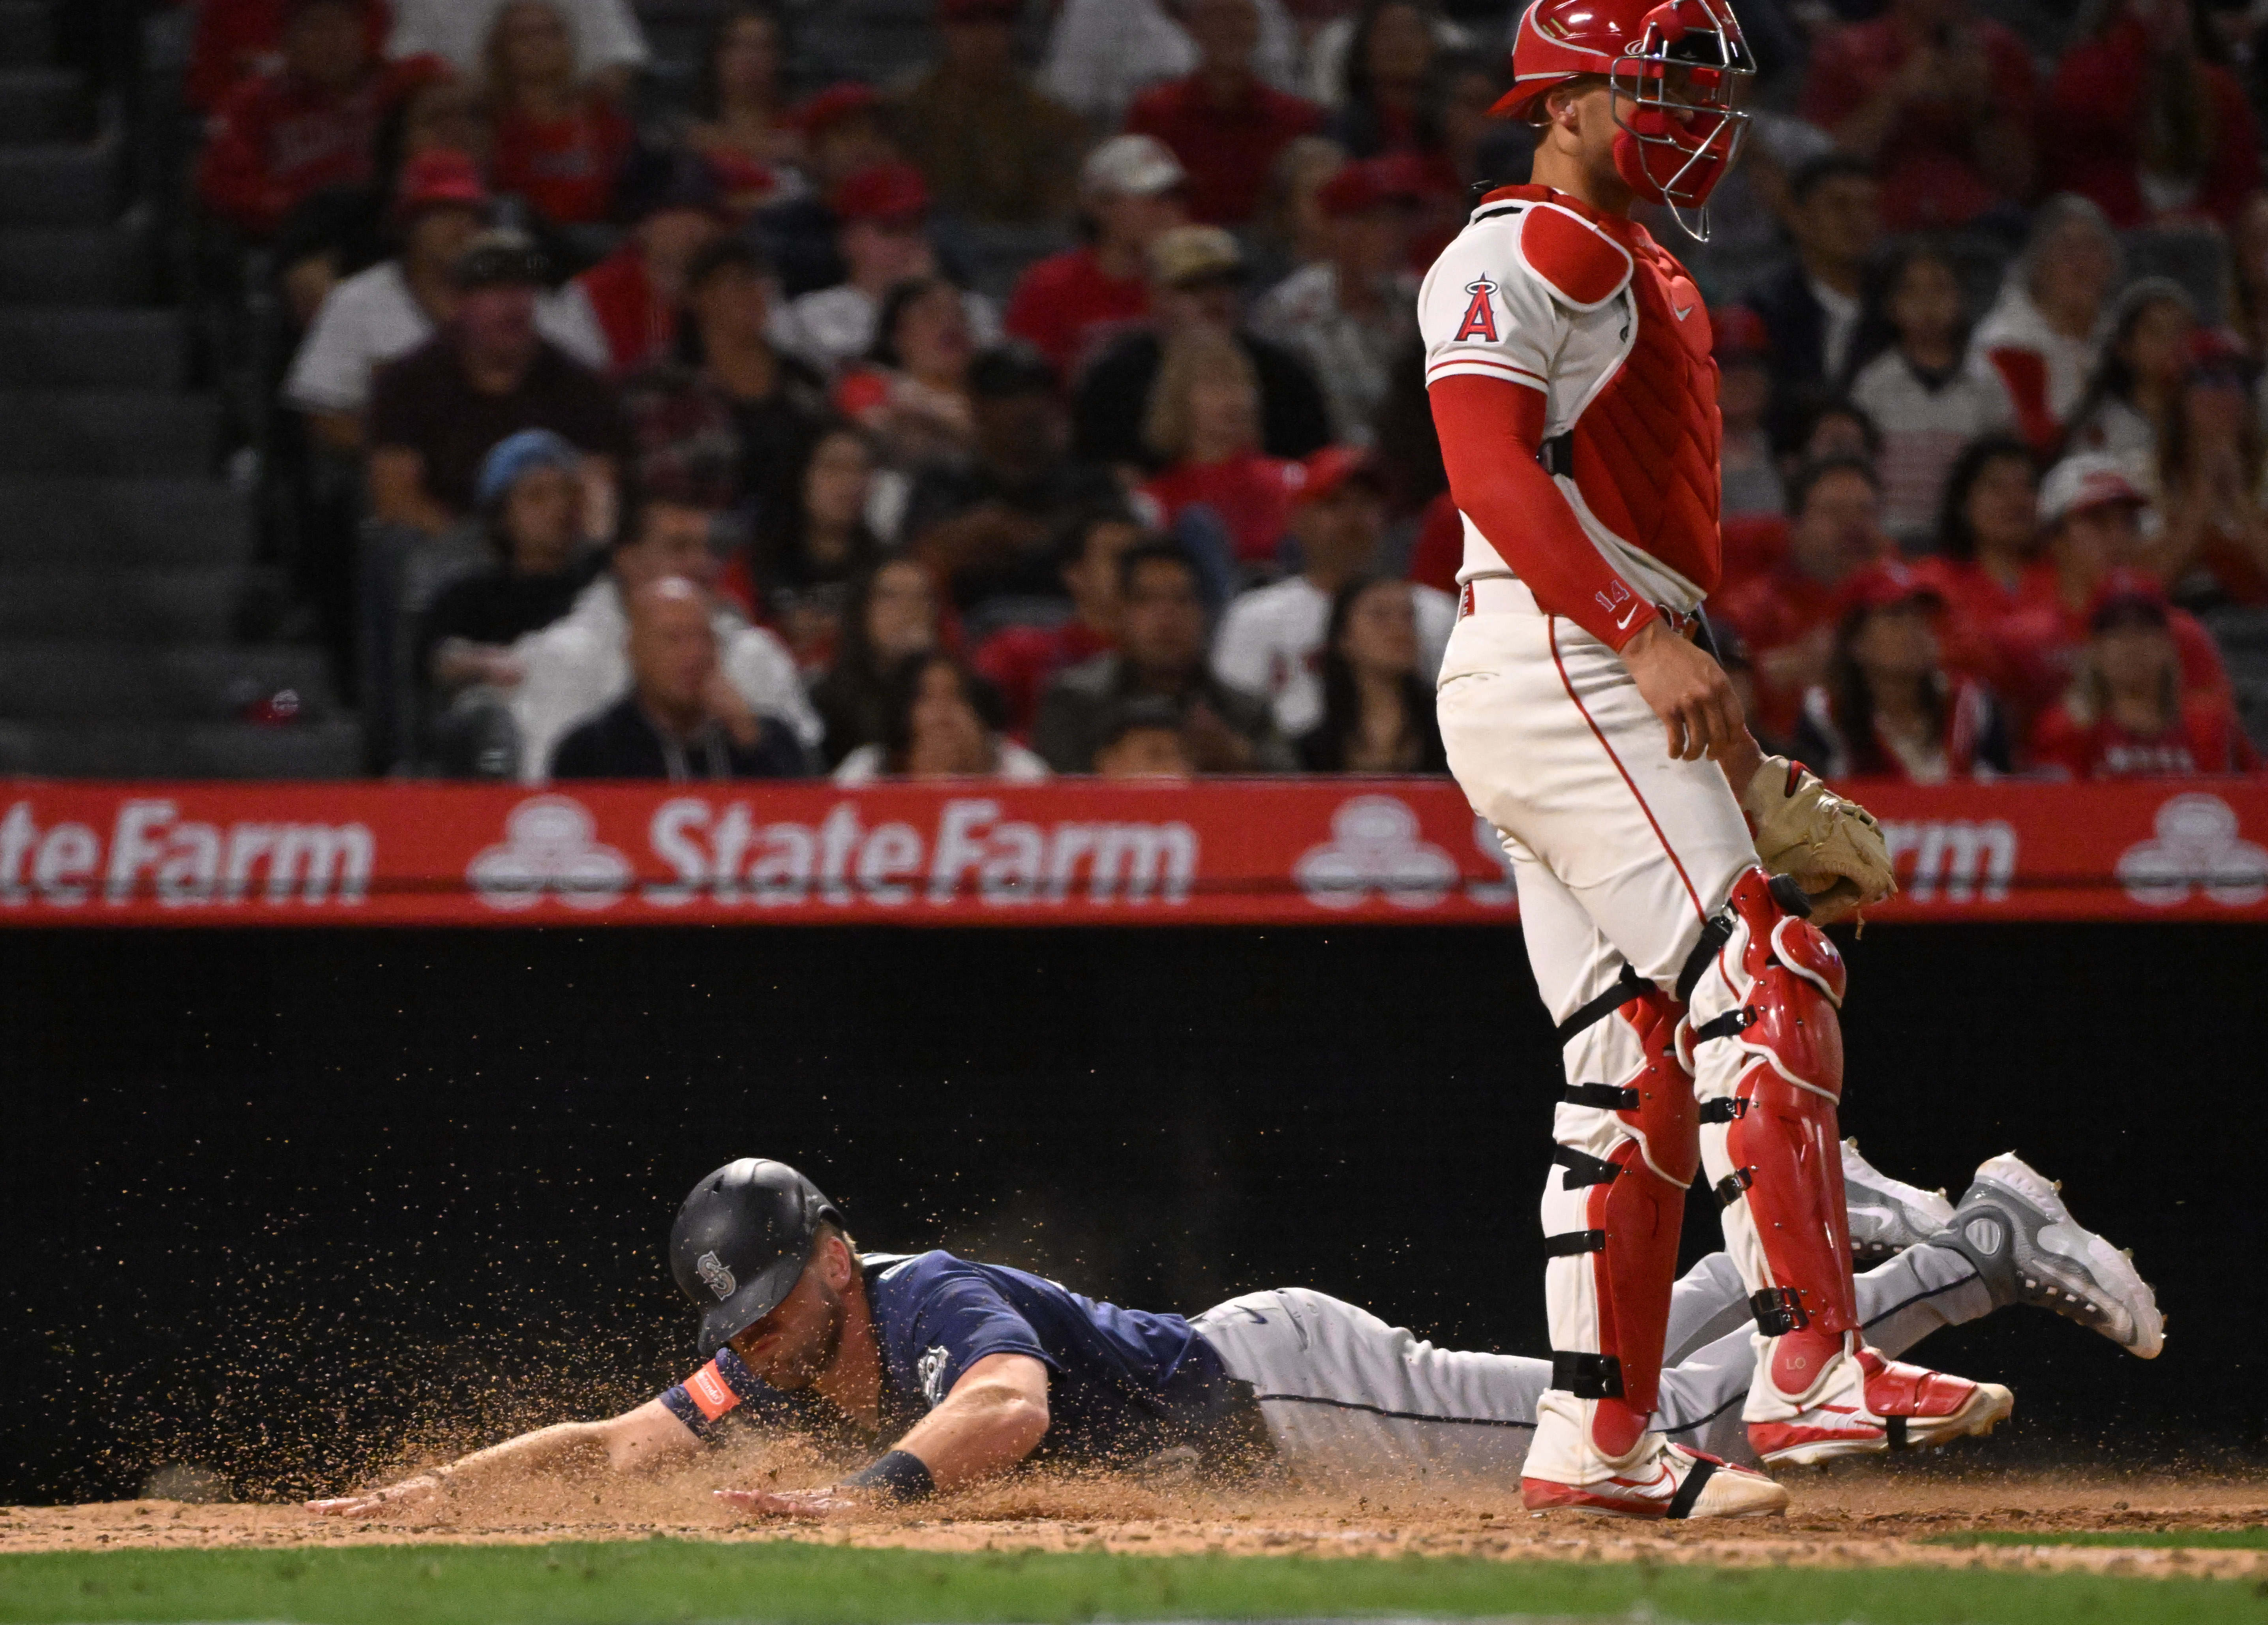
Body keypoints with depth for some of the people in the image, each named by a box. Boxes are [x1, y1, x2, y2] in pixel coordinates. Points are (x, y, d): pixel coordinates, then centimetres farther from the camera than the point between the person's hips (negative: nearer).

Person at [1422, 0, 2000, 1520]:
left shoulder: (1644, 272, 26)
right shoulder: (1519, 252, -5)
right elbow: (1491, 470, -19)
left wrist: (1733, 753, 21)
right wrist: (1645, 637, -28)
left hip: (1614, 682, 10)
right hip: (1547, 667, -10)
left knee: (1639, 1059, 7)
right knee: (1762, 979, -19)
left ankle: (1596, 1439, 8)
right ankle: (1813, 1368, -26)